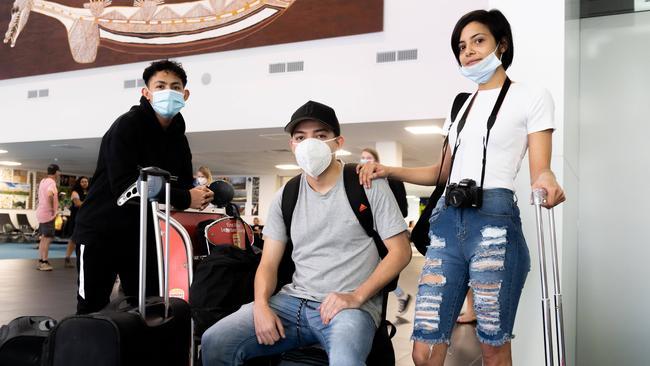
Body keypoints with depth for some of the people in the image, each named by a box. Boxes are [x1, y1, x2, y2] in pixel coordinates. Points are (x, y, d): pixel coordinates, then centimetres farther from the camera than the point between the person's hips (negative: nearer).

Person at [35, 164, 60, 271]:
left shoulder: (43, 181, 13)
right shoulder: (51, 182, -15)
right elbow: (49, 195, -33)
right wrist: (52, 208, -25)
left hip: (41, 213, 9)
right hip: (48, 213, -9)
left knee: (43, 238, 14)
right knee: (48, 238, -5)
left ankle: (40, 261, 19)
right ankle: (44, 262, -4)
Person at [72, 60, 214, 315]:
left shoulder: (179, 139, 7)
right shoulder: (127, 126, -15)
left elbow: (183, 185, 7)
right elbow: (124, 185, -27)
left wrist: (200, 194, -18)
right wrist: (184, 199, -26)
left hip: (142, 234, 6)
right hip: (100, 231, -6)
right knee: (90, 310, 2)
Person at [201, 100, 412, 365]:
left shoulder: (369, 186, -1)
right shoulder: (286, 197, 11)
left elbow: (400, 252, -3)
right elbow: (268, 263, 10)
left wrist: (356, 296, -14)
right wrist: (261, 306, -11)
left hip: (350, 306, -5)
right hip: (294, 301, 5)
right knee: (214, 342, -12)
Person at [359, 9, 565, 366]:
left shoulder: (532, 96, 6)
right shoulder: (460, 106, 22)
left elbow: (539, 170, -2)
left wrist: (546, 181, -26)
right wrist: (388, 170, 12)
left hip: (494, 222, -5)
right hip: (447, 223, 5)